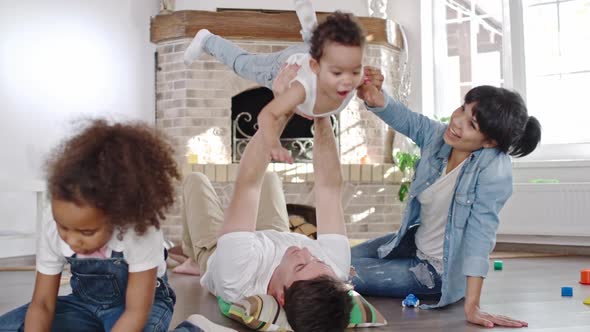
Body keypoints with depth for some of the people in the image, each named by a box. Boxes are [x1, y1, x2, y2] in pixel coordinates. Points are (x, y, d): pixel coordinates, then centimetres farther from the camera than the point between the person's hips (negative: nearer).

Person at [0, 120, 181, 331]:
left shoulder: (141, 235, -33)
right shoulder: (51, 234, -20)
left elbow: (136, 312, -29)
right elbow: (42, 304, -15)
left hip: (144, 302, -4)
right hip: (85, 303, 5)